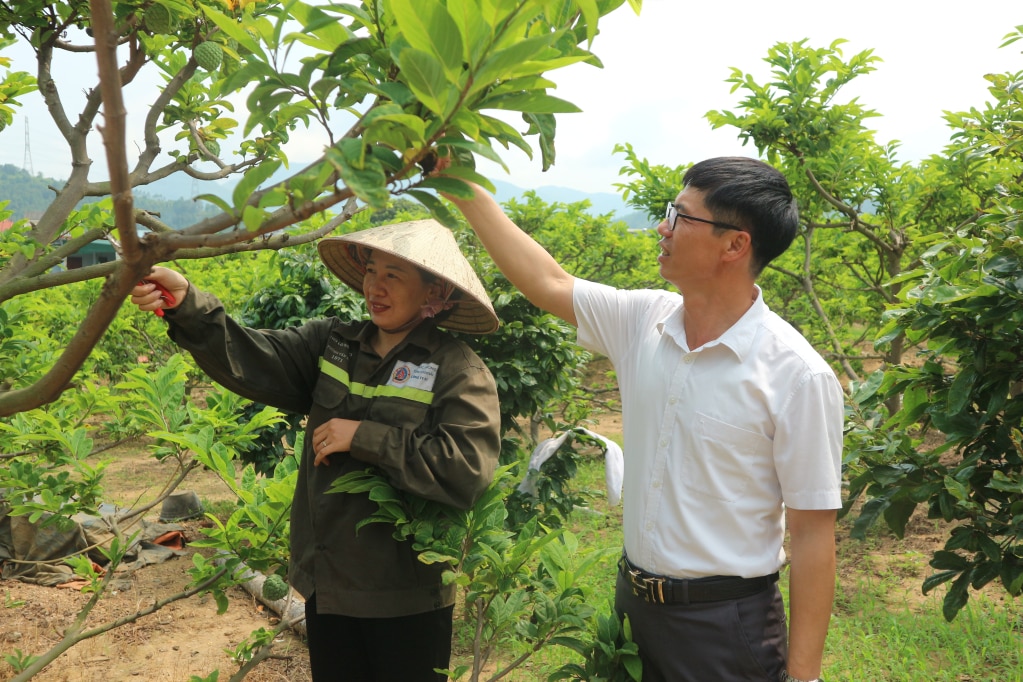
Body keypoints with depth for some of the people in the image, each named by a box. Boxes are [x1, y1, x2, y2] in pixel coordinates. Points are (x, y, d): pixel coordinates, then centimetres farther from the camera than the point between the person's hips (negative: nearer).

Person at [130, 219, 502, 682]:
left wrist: (365, 437, -20)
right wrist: (186, 304, -28)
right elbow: (257, 361, -13)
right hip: (327, 586, 5)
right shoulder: (331, 344, 2)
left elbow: (467, 472, -24)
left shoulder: (459, 371, -13)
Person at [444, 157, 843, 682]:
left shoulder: (798, 376, -18)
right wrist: (461, 185, 5)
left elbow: (812, 535, -15)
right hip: (633, 602, 5)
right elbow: (547, 282, 5)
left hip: (726, 623, -5)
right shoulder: (642, 321, -4)